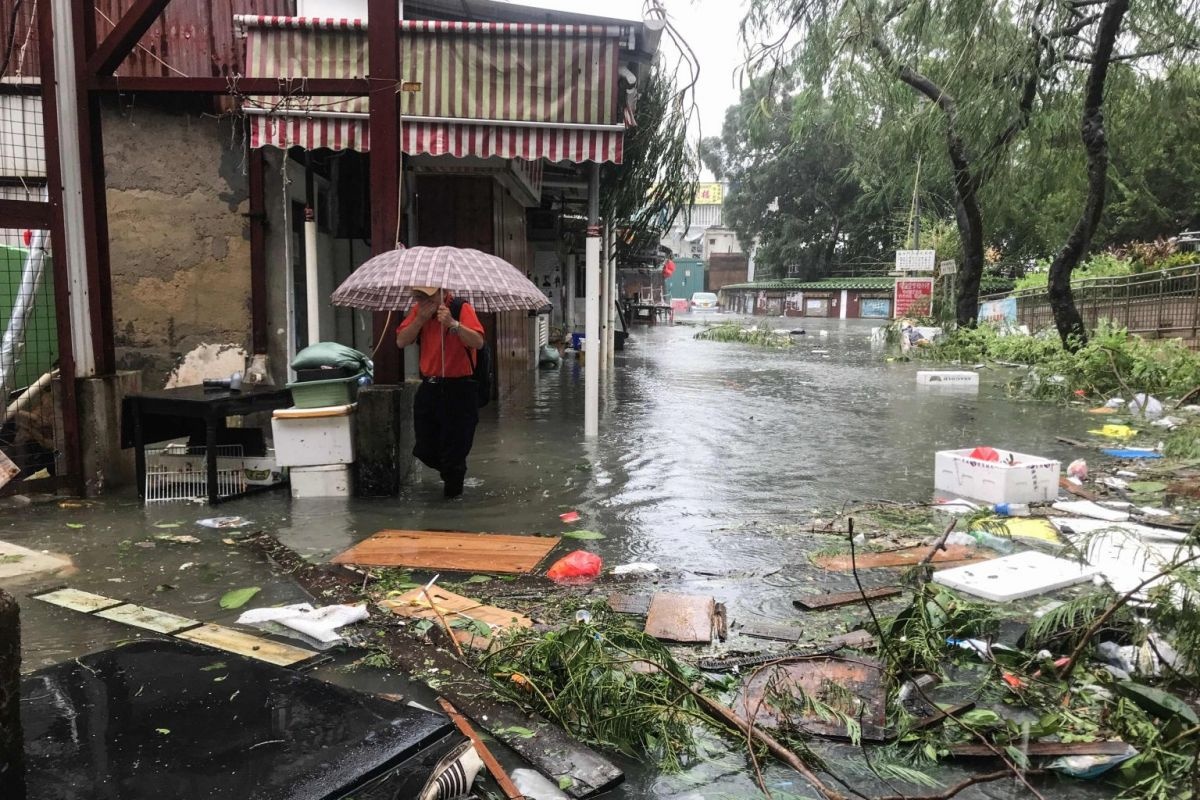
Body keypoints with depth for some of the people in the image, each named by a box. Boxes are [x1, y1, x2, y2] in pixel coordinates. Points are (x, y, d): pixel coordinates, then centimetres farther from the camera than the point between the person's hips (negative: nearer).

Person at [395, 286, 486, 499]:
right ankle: (451, 473, 41)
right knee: (424, 450, 13)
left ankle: (452, 493, 25)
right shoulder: (418, 311, 7)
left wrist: (453, 323, -32)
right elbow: (401, 342, -1)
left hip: (458, 389, -6)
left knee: (454, 451, 3)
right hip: (428, 387, 6)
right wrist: (421, 318, -12)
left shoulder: (462, 309, -10)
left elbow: (478, 342, -22)